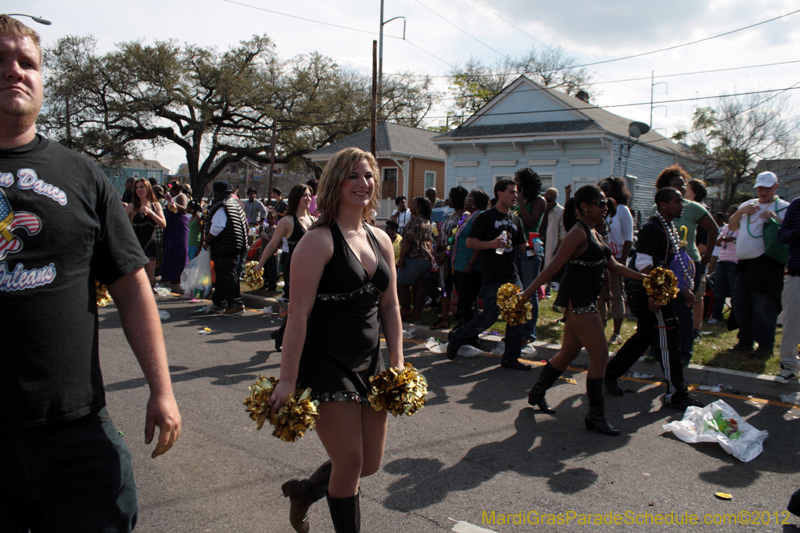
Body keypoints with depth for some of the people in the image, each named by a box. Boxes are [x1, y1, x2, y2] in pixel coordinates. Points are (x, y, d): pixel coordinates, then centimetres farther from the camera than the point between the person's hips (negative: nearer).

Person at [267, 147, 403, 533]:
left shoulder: (381, 240, 9)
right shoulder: (319, 241, -12)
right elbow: (298, 314, -16)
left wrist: (397, 363, 7)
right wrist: (287, 379, -19)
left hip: (369, 365, 7)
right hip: (326, 366, -7)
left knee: (370, 464, 13)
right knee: (349, 463, 0)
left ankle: (304, 490, 39)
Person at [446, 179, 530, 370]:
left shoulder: (516, 220, 15)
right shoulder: (486, 217, -5)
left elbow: (522, 246, 20)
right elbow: (470, 242, -10)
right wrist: (491, 244, -23)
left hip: (512, 276, 7)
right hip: (492, 278, -7)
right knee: (489, 317, -4)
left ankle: (510, 358, 14)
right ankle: (456, 337, 18)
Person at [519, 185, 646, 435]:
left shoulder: (594, 233, 15)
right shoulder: (578, 233, -15)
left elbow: (614, 265, 19)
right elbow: (554, 266, -19)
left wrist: (644, 277, 14)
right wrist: (526, 293, -22)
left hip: (585, 300, 10)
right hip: (576, 300, -10)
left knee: (569, 352, 16)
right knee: (600, 355, -6)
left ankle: (537, 393, 31)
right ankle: (595, 415, 3)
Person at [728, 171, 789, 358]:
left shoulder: (783, 207, 3)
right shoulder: (748, 205, 20)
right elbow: (731, 227, 16)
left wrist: (775, 218, -20)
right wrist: (740, 212, -1)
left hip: (767, 264, -6)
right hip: (744, 263, 6)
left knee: (764, 307, -8)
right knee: (741, 304, 9)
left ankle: (765, 345, 0)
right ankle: (745, 340, 20)